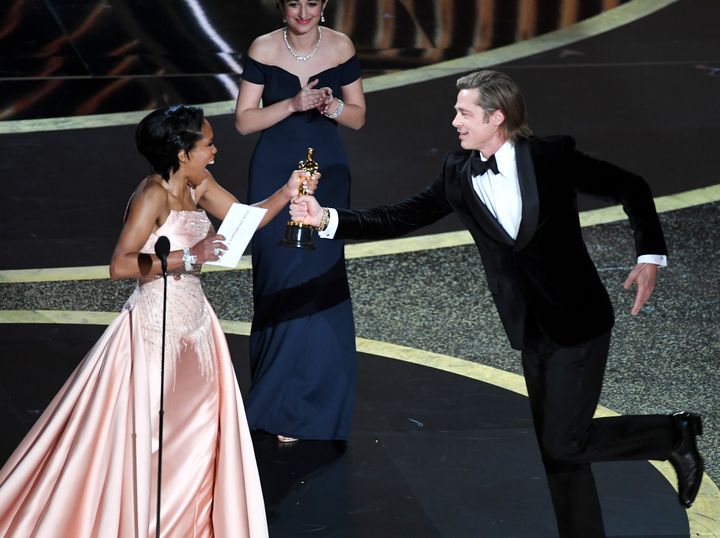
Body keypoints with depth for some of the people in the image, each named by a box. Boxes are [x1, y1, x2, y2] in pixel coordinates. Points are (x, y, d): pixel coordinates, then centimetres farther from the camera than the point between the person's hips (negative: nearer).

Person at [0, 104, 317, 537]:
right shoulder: (153, 195, -20)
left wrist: (289, 192, 1)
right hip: (157, 326, -9)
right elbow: (120, 266, -27)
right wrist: (189, 256, -30)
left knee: (199, 429, 16)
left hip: (193, 320, 9)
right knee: (146, 432, 0)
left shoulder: (198, 186, 4)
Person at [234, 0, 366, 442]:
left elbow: (358, 117, 7)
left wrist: (333, 106, -14)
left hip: (326, 173, 1)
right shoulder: (264, 50, -6)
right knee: (282, 283, -4)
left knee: (320, 281, -2)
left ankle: (308, 404, 11)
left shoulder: (341, 48, 0)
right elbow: (244, 121, -5)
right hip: (276, 174, -1)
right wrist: (292, 104, -18)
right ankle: (285, 406, 8)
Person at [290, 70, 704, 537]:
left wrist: (650, 255, -10)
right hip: (532, 330, 5)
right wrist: (327, 219, -11)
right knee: (556, 449, 8)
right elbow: (399, 219, 0)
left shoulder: (551, 156, -11)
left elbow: (631, 188, -2)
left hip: (578, 323, -5)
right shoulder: (459, 173, 2)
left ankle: (674, 435, 11)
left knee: (564, 443, -10)